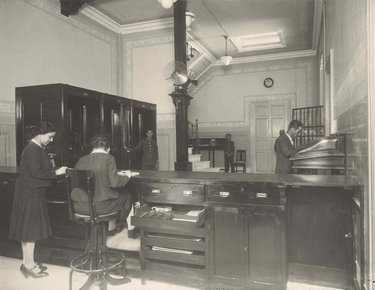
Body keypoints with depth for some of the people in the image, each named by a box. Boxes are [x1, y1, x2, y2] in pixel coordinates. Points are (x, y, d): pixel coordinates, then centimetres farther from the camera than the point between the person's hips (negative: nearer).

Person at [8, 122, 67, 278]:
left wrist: (54, 170, 6)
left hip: (34, 193, 10)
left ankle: (27, 262, 25)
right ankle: (28, 265, 8)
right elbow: (36, 172, -23)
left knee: (29, 229, 15)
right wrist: (56, 172, -17)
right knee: (30, 228, -2)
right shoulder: (32, 149, -17)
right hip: (29, 194, -10)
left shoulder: (38, 149, 14)